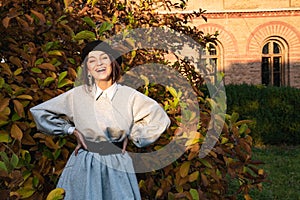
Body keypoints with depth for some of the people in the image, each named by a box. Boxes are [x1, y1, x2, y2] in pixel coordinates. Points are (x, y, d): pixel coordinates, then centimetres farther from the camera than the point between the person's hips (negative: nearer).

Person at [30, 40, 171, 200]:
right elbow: (39, 112, 5)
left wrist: (130, 135, 3)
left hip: (118, 167, 1)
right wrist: (71, 130, 1)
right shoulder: (77, 95, -5)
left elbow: (160, 119, 6)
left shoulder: (129, 95, -5)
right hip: (84, 167, 0)